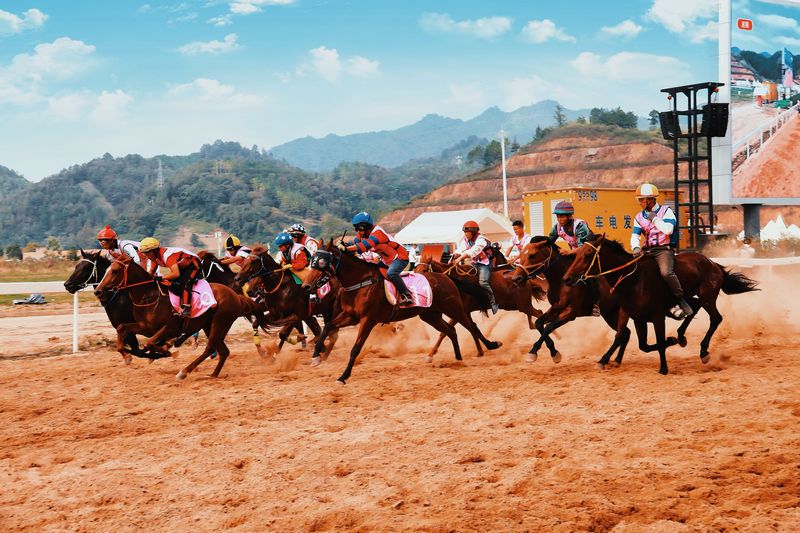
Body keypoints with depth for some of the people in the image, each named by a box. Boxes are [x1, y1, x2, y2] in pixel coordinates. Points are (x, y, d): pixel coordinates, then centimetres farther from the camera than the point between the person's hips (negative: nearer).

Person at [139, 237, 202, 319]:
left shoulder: (167, 255, -35)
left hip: (194, 264, -10)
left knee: (184, 284, -29)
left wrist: (160, 278, -40)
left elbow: (176, 274, -43)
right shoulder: (154, 257, -4)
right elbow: (151, 272, 9)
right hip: (183, 267, 10)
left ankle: (186, 309, -35)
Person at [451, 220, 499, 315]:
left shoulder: (481, 240, -17)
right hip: (474, 264, 8)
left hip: (484, 263, -8)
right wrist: (454, 257, -26)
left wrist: (460, 258, -39)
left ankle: (493, 303, -15)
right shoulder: (465, 240, 6)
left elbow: (473, 251, -30)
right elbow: (459, 250, -5)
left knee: (482, 282, -25)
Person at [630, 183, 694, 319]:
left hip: (664, 249, -6)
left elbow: (668, 229, -17)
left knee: (666, 272, -32)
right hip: (646, 250, 6)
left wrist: (654, 218, -11)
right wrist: (636, 247, -17)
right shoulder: (639, 217, 14)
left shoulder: (666, 211, -1)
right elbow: (635, 235, 4)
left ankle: (681, 302, -23)